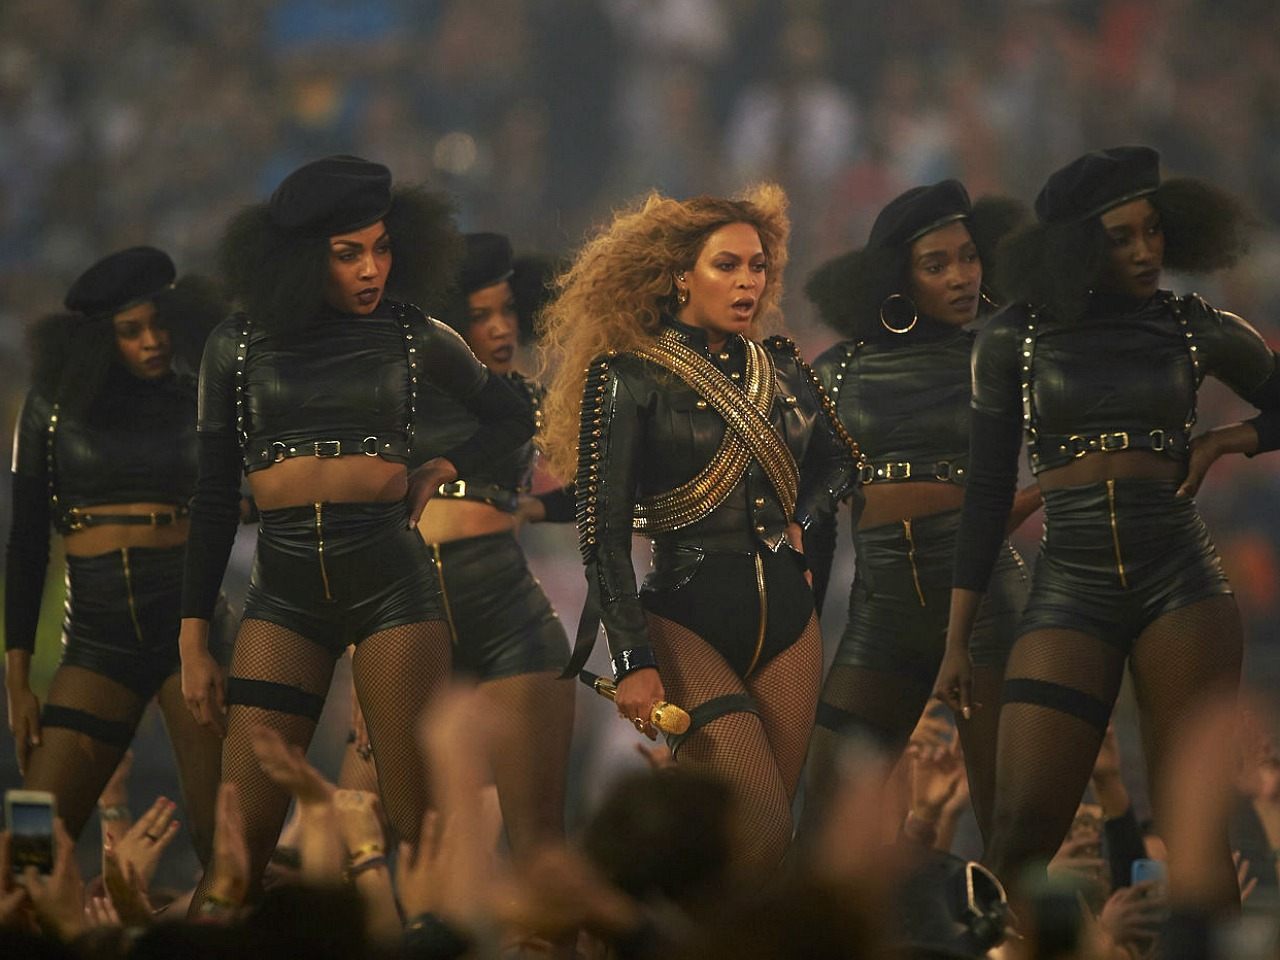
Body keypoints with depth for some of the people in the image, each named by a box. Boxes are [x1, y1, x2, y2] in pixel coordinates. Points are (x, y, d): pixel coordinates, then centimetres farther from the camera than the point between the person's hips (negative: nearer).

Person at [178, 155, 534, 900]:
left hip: (391, 578, -1)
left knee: (421, 823, -5)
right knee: (242, 835, -7)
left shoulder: (415, 338, 5)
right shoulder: (241, 344, 5)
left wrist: (439, 472, 3)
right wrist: (193, 642, 6)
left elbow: (514, 419, 21)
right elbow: (214, 496, 9)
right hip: (285, 587, 1)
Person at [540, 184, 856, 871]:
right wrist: (632, 660, -17)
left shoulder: (779, 368, 11)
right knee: (763, 834, -20)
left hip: (785, 609, 6)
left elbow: (837, 461, 32)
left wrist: (793, 518, 13)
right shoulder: (631, 376, -5)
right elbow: (604, 529, -10)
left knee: (761, 834, 2)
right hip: (688, 614, -6)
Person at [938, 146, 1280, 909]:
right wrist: (957, 641, 6)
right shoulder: (1016, 339, 5)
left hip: (1181, 578, 0)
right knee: (1021, 829, -13)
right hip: (1070, 587, 0)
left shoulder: (1199, 331, 7)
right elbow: (988, 492, 9)